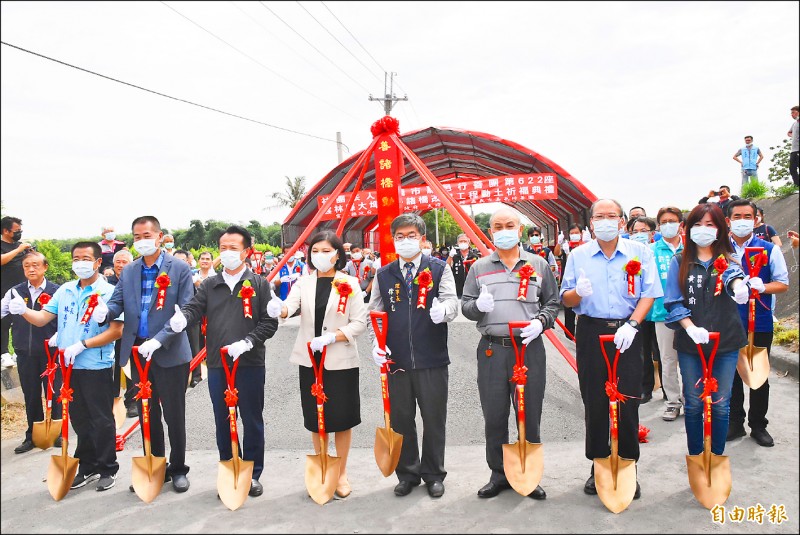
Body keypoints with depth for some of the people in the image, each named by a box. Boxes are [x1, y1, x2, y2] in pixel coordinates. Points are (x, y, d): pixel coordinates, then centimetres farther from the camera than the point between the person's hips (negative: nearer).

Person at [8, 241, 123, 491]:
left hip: (97, 367, -5)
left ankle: (108, 469, 18)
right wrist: (23, 310, -15)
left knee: (101, 420, 4)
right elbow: (42, 318, 6)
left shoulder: (108, 292, -10)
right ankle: (88, 467, 29)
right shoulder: (65, 290, 8)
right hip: (68, 366, 6)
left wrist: (81, 345, -19)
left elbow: (116, 331, -15)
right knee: (80, 419, 15)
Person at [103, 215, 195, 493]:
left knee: (174, 415, 6)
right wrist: (105, 310, -19)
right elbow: (117, 303, 6)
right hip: (137, 353, 5)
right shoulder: (128, 271, 9)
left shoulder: (180, 269, -7)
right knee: (147, 415, 15)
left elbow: (185, 312, -12)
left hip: (169, 354, -5)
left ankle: (178, 469, 22)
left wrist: (159, 340, -22)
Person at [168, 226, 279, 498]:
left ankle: (252, 474, 21)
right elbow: (193, 309, -3)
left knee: (252, 421, 7)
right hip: (217, 365, 3)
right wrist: (181, 319, -27)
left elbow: (269, 322, -5)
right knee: (223, 422, 12)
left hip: (250, 364, -3)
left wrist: (246, 343, -18)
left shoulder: (259, 284, 1)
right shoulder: (209, 286, 10)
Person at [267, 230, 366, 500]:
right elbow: (289, 307, -14)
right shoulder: (304, 283, 4)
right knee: (316, 418, 11)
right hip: (310, 360, 3)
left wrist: (332, 337, -20)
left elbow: (360, 322, -7)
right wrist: (278, 309, -37)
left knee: (342, 418, 5)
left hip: (340, 360, -2)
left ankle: (341, 473, 23)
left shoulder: (349, 283, -3)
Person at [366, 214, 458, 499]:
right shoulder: (384, 274, 9)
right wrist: (377, 343, -5)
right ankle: (407, 473, 28)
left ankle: (434, 474, 26)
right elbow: (374, 313, 10)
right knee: (401, 419, 11)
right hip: (396, 361, 2)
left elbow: (451, 301, -9)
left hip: (432, 360, -2)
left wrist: (443, 310, -32)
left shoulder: (439, 269, 2)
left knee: (434, 420, 8)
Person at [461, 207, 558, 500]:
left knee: (530, 417, 6)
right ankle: (498, 474, 23)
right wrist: (478, 305, -12)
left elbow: (553, 303, 12)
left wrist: (541, 321, -7)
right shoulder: (479, 268, 10)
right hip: (491, 350, 1)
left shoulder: (539, 265, 9)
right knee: (494, 417, 7)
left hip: (530, 348, -1)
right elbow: (465, 305, 10)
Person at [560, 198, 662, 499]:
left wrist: (632, 325, -15)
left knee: (627, 404, 1)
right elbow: (566, 299, 8)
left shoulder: (640, 252, 4)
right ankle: (598, 467, 19)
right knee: (594, 404, 6)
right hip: (591, 333, 1)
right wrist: (578, 292, -15)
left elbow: (649, 294, -1)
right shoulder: (578, 255, 7)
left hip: (627, 333, -1)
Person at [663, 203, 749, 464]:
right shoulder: (680, 262, 4)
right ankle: (694, 458, 24)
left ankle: (717, 458, 23)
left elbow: (735, 276, -22)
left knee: (720, 405, 7)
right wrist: (690, 327, -19)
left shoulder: (727, 260, 3)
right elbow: (673, 302, -2)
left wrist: (738, 286, -46)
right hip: (690, 344, 0)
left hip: (725, 342, 0)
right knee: (693, 404, 8)